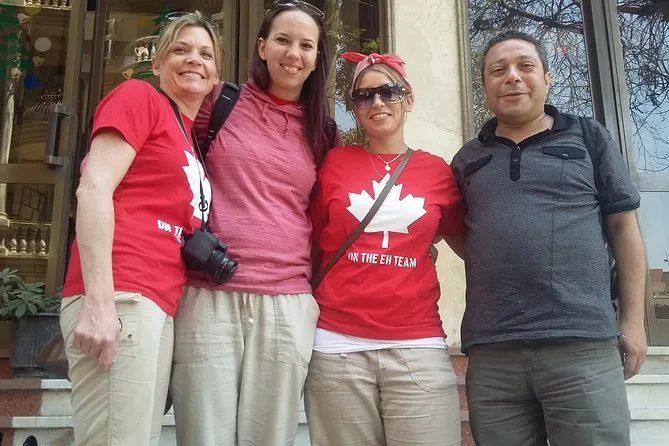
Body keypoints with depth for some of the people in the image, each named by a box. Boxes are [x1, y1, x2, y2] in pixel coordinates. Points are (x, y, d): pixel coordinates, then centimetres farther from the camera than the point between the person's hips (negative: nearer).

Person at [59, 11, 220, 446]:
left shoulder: (192, 139, 24)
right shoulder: (138, 96, 3)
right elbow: (94, 187, -10)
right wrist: (99, 300, -18)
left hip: (161, 305, 8)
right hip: (122, 297, -8)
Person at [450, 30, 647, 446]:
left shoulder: (588, 137, 9)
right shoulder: (467, 159, 15)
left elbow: (624, 227, 7)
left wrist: (633, 318, 2)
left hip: (583, 344, -2)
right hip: (490, 353, 2)